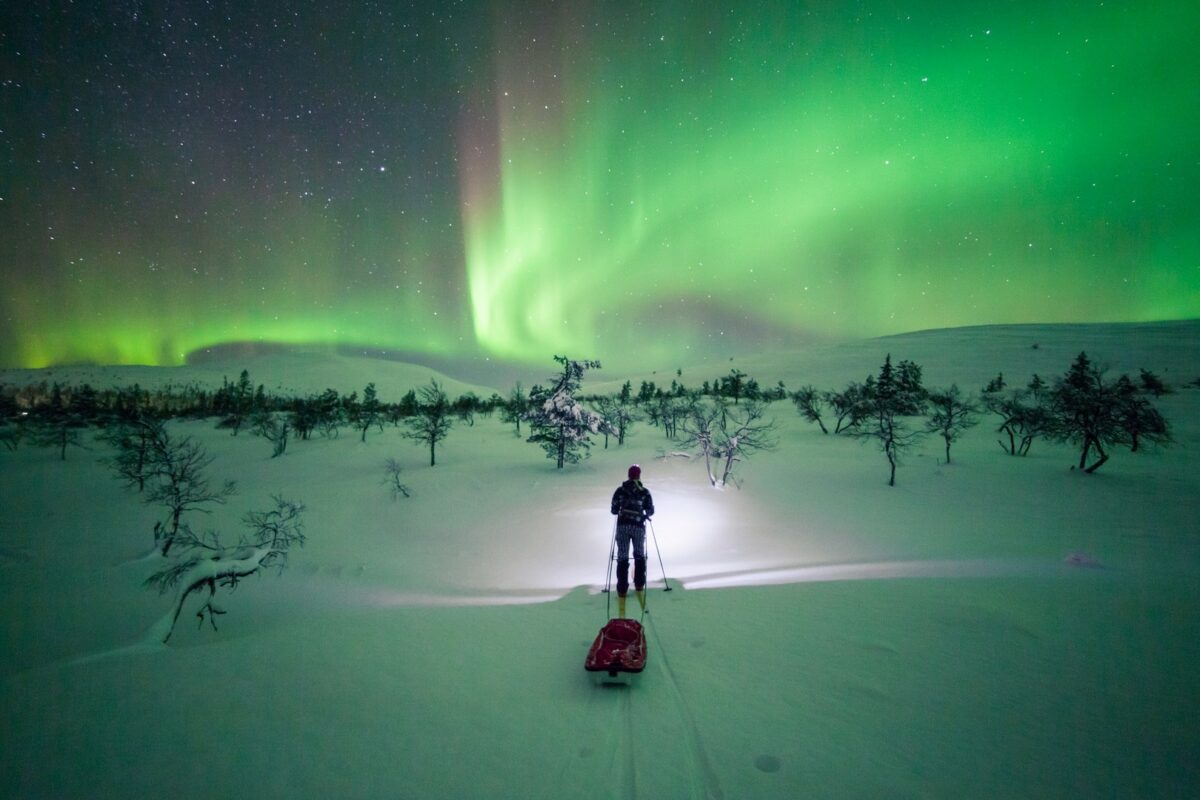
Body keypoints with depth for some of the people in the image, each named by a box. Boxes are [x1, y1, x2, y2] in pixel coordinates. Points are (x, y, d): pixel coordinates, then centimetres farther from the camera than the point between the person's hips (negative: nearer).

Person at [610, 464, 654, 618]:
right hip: (638, 527, 0)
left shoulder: (620, 490, 2)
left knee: (622, 558, 4)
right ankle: (639, 587, 15)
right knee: (639, 556, 19)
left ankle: (622, 591, -3)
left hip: (622, 526, 0)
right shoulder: (645, 492, 0)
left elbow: (614, 510, 2)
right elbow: (650, 511, 3)